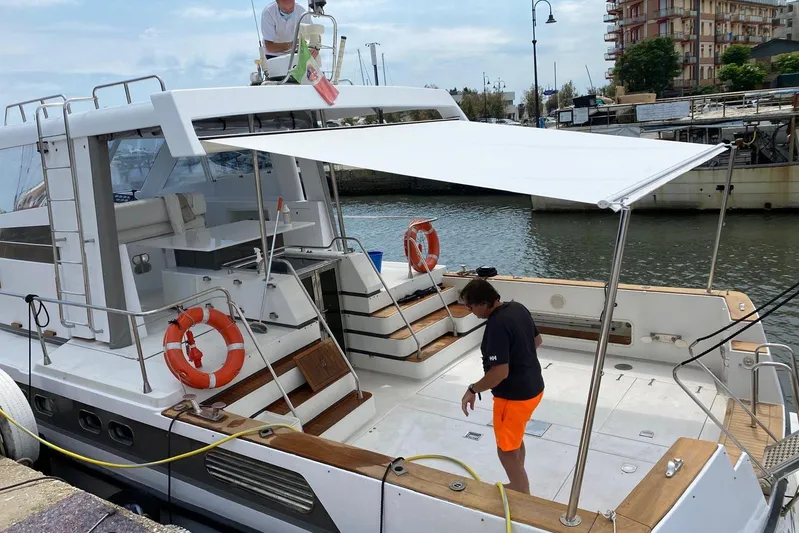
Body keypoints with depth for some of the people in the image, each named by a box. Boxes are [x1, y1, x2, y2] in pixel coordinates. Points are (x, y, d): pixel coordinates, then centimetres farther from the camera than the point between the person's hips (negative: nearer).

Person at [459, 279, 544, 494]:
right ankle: (517, 486, 43)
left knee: (507, 451, 5)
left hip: (515, 395, -10)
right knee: (515, 439, 27)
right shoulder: (517, 308, 0)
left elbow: (500, 372, -30)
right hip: (533, 387, 10)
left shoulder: (497, 325, -28)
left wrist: (473, 390, -17)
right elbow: (537, 340, 15)